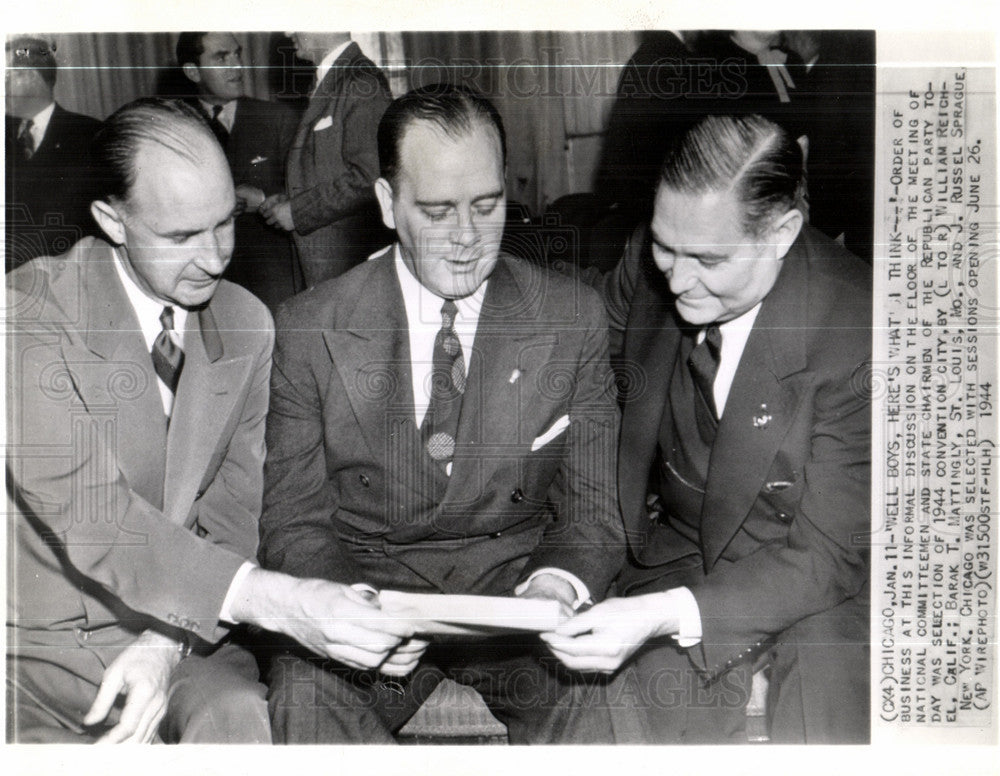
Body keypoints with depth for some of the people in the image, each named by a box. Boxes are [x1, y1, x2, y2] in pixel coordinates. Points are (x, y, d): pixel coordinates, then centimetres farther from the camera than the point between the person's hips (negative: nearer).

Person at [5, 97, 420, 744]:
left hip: (179, 633, 2)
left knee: (238, 718, -25)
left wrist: (168, 644, -17)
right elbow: (86, 513, -24)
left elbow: (234, 508, 0)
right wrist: (276, 601, -34)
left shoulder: (247, 323, 2)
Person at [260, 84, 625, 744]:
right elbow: (295, 521, -1)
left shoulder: (572, 318, 0)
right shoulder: (311, 329, -2)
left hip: (516, 579, 1)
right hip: (366, 582, 0)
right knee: (306, 700, -31)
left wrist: (554, 586, -21)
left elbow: (592, 511, 2)